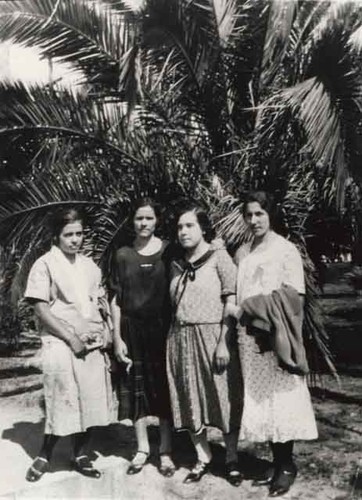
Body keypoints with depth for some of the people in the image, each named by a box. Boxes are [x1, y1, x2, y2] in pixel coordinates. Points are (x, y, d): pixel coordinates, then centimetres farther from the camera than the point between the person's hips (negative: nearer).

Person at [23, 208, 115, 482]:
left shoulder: (89, 265, 11)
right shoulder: (45, 265, -5)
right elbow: (41, 310, -10)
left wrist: (105, 330, 2)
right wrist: (71, 337, -14)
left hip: (93, 343, 5)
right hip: (61, 344, -5)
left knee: (91, 400, 7)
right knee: (62, 401, -2)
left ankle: (81, 454, 23)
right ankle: (45, 454, 18)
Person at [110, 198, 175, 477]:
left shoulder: (168, 251, -1)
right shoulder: (123, 255, 3)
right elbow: (116, 299, 4)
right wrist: (117, 337, -1)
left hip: (162, 328, -1)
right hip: (132, 330, 2)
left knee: (164, 388, 5)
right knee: (136, 389, 8)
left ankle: (166, 452, 18)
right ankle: (142, 449, 23)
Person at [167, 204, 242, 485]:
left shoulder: (218, 257, -5)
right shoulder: (177, 265, 10)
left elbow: (231, 302, -9)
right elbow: (175, 305, 12)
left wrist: (224, 342, -15)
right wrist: (170, 339, 6)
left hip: (212, 336, -5)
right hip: (181, 338, 5)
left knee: (223, 398, 4)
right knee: (190, 401, 10)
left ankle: (232, 460, 21)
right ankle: (203, 458, 26)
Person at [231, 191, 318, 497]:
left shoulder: (286, 249, -5)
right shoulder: (241, 253, 10)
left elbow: (296, 297, -8)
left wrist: (281, 334, -14)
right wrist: (240, 318, 5)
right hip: (249, 337, 5)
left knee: (280, 399, 1)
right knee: (258, 399, 9)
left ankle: (288, 465, 15)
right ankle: (277, 462, 23)